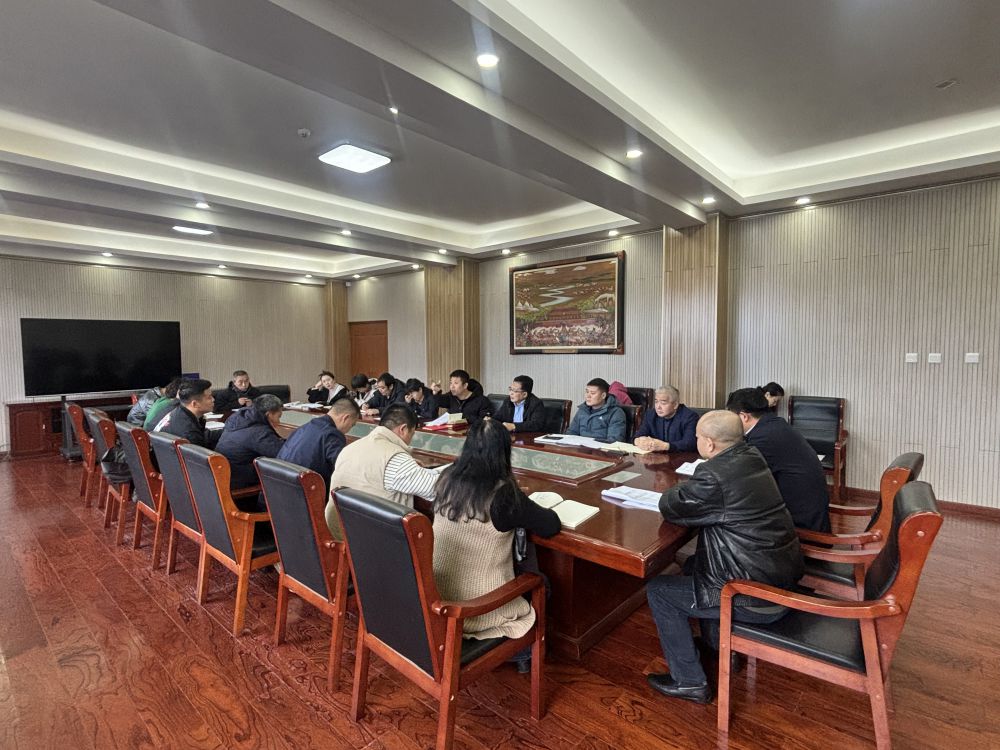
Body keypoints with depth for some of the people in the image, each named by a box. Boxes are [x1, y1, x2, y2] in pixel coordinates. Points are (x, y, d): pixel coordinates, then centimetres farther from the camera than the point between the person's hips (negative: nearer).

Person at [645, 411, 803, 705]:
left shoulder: (713, 476, -28)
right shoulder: (752, 457, 0)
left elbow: (669, 507, -15)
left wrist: (679, 490, 4)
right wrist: (690, 490, -2)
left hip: (758, 598, -9)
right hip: (785, 579, 9)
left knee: (658, 589, 3)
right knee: (695, 564, 28)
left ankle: (689, 682, 16)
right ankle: (720, 647, 40)